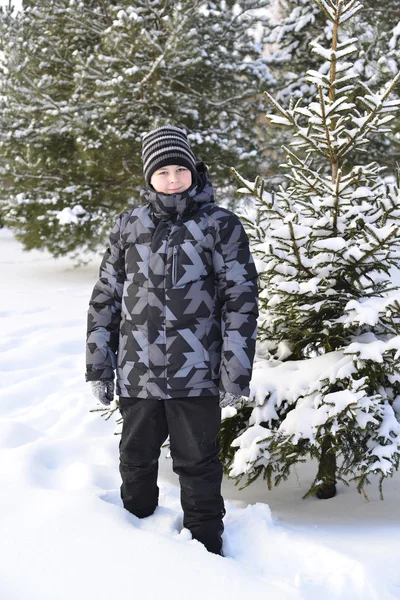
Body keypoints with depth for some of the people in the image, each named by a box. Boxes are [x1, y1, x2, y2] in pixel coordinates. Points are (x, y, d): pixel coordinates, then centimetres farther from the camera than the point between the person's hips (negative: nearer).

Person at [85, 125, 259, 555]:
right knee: (136, 460, 17)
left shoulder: (220, 225, -3)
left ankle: (206, 548, 25)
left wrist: (236, 372, -8)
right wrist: (98, 366, 8)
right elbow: (105, 297, 11)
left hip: (197, 376, -3)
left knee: (198, 466, 8)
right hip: (138, 375, 3)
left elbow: (241, 299, -4)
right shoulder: (128, 226, 6)